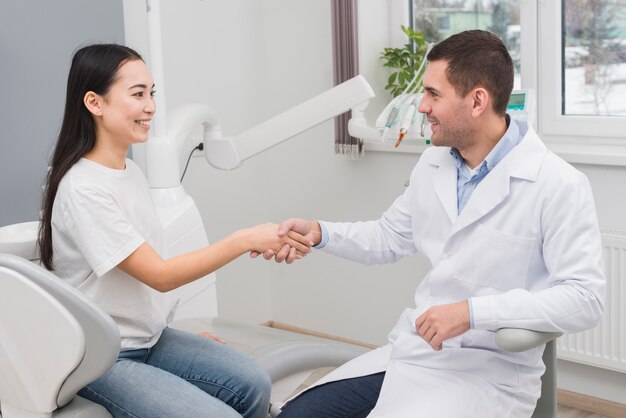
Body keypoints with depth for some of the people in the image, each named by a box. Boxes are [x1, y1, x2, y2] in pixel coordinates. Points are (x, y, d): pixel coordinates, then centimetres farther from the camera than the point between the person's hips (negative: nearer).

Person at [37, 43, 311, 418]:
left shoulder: (131, 171, 7)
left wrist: (184, 334, 10)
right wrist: (246, 240, -25)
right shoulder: (83, 189, -20)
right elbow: (159, 275, -22)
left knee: (253, 384, -11)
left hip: (150, 336, 8)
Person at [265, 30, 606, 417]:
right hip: (411, 353, 7)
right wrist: (319, 232, 4)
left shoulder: (559, 185, -15)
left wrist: (474, 312, -27)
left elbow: (585, 298, -20)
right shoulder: (433, 164, 8)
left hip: (488, 373, -7)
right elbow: (390, 237, 21)